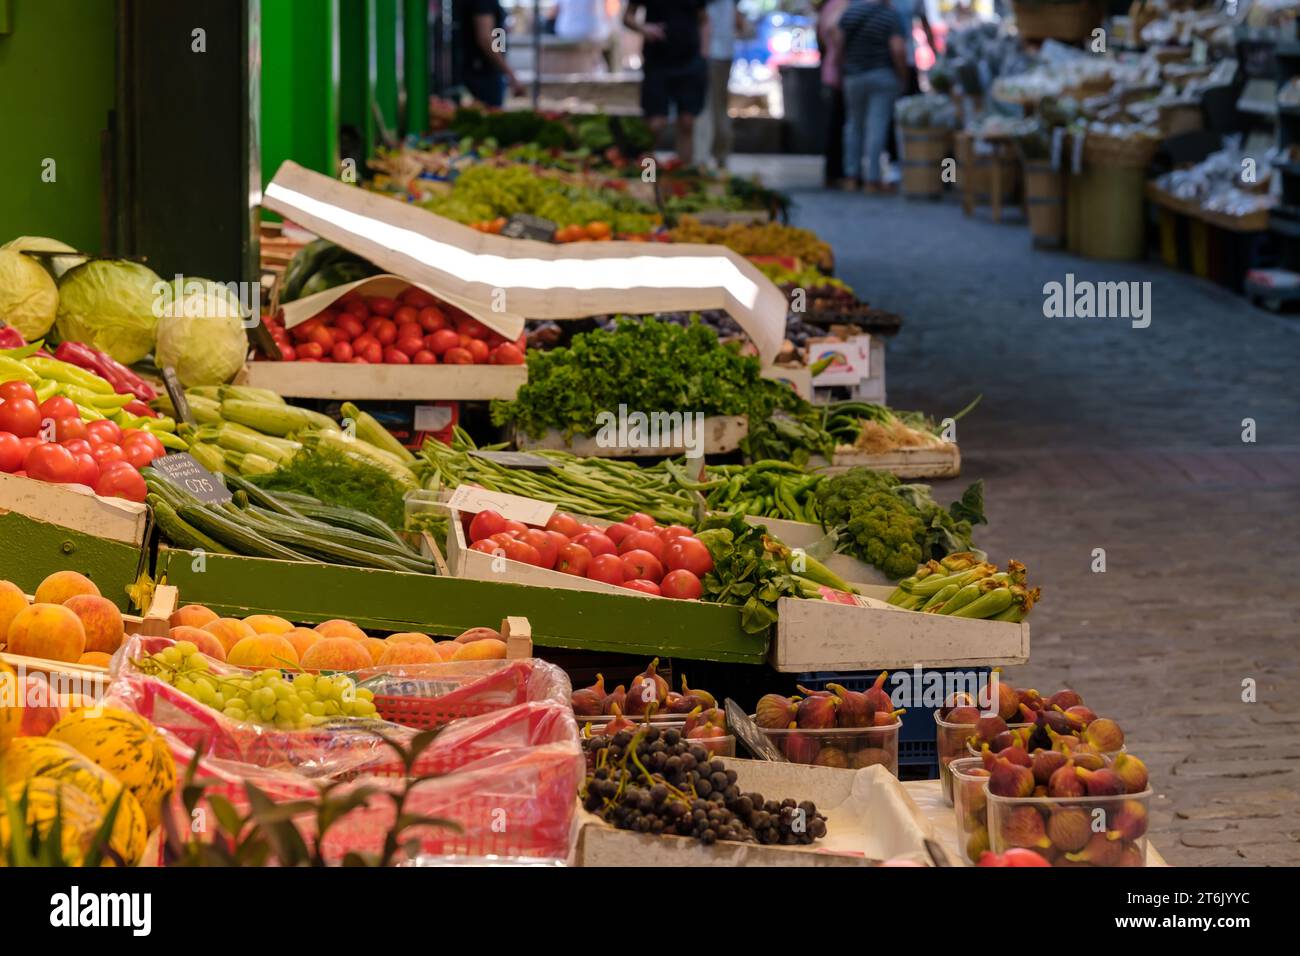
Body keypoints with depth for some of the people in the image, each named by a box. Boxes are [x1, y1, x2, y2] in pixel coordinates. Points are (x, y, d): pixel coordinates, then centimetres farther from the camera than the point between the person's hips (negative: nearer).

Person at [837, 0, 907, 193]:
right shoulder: (891, 17, -9)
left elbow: (837, 41, 0)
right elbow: (898, 50, -17)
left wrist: (844, 67, 11)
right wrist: (903, 76, -4)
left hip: (854, 76, 4)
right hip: (883, 76, -4)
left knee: (854, 124, 17)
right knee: (877, 126, -5)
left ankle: (852, 174, 18)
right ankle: (873, 180, -8)